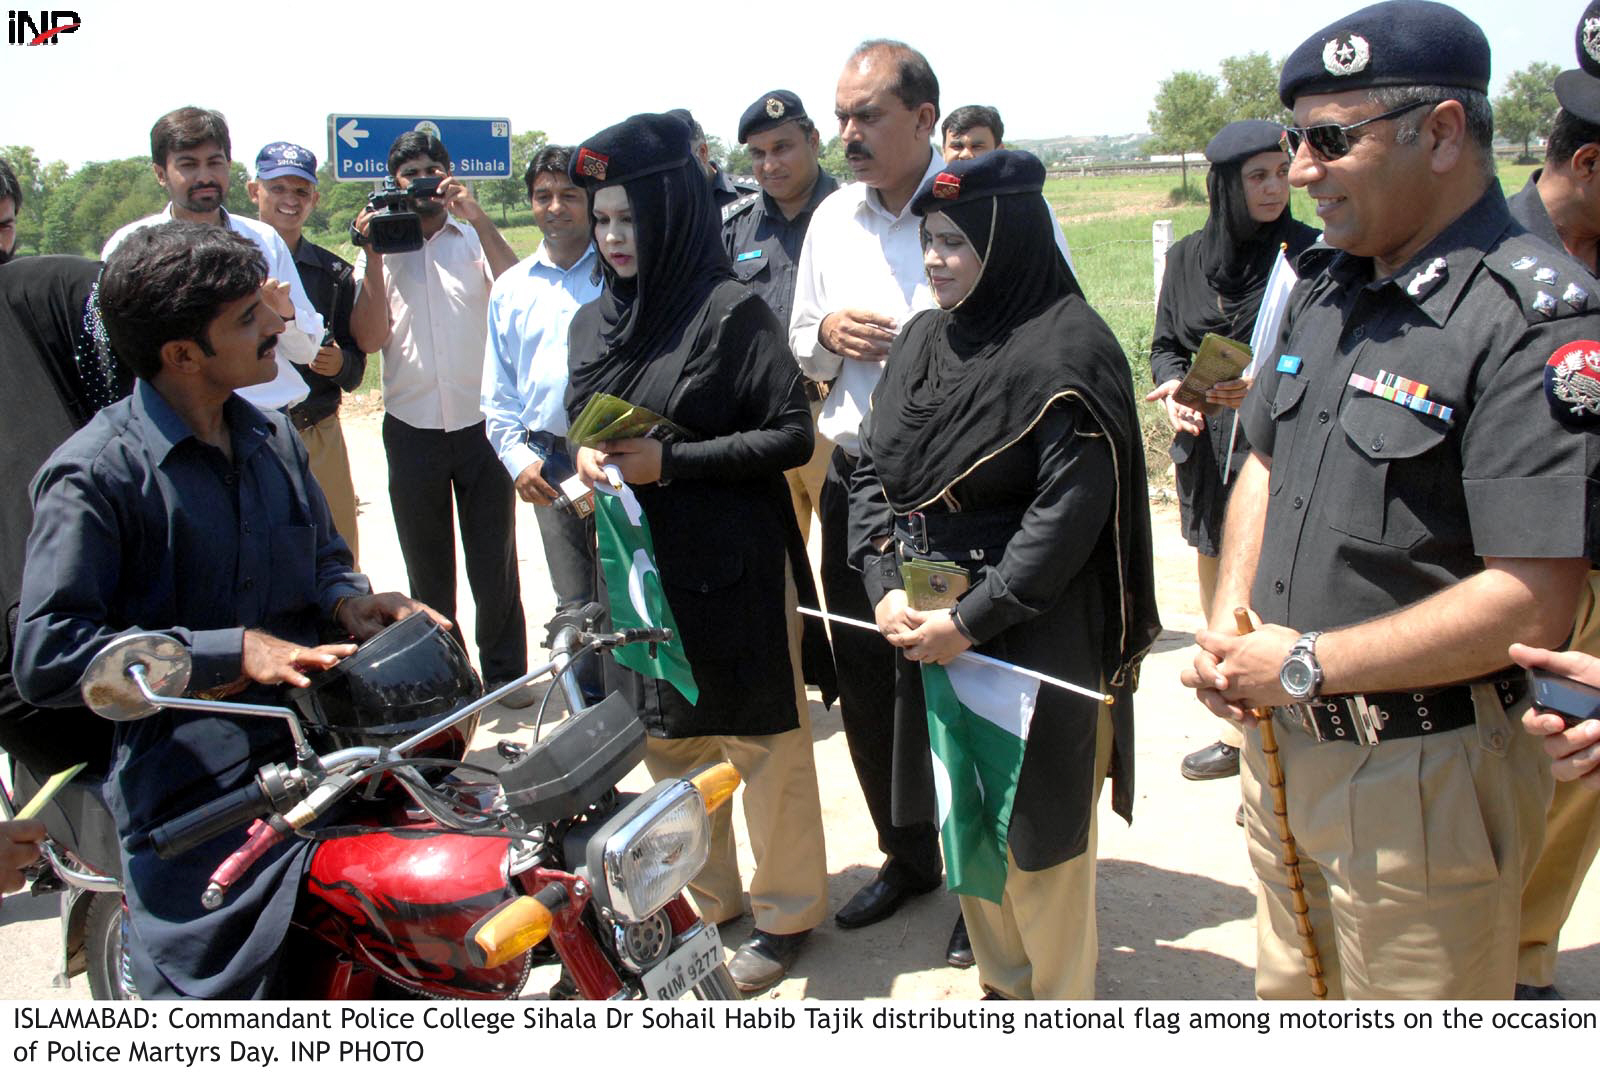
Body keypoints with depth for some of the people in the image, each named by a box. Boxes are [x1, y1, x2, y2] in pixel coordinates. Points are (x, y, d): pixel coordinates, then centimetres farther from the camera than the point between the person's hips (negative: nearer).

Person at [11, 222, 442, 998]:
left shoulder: (270, 436, 12)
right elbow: (46, 656, -17)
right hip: (200, 797, -6)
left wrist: (347, 599, 2)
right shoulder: (94, 474, -12)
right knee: (214, 992, -4)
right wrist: (230, 651, -21)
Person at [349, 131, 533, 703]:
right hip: (412, 429, 1)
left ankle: (505, 669, 20)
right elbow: (370, 338, -4)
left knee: (494, 556, 6)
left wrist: (478, 218, -16)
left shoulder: (476, 240, 5)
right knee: (426, 563, 12)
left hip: (481, 421, -1)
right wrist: (373, 255, -9)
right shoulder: (378, 252, 7)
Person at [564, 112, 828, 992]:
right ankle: (706, 900, 35)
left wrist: (670, 460, -19)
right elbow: (578, 425, 19)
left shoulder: (731, 310, -11)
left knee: (763, 741, 6)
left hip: (732, 567, -6)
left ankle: (787, 908, 25)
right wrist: (584, 456, -5)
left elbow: (792, 435, -13)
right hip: (636, 561, 7)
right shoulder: (593, 321, 9)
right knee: (667, 739, 16)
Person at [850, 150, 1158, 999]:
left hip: (1035, 635, -7)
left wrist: (971, 621, -18)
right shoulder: (923, 340, 8)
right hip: (929, 628, 7)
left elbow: (1071, 513, -19)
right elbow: (872, 470, 8)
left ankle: (1060, 1000, 27)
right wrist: (885, 587, -5)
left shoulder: (1068, 349, -14)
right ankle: (1002, 984, 37)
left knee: (1038, 834, 6)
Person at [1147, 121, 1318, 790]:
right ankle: (1241, 732, 31)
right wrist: (1173, 387, -6)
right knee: (1219, 607, 14)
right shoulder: (1186, 257, 7)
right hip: (1206, 450, 5)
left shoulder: (1309, 253, -5)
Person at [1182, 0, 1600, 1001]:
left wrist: (1305, 664, -18)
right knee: (1292, 998, 25)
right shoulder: (1327, 287, 7)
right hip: (1284, 742, 8)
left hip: (1428, 776, -7)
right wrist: (1230, 629, 0)